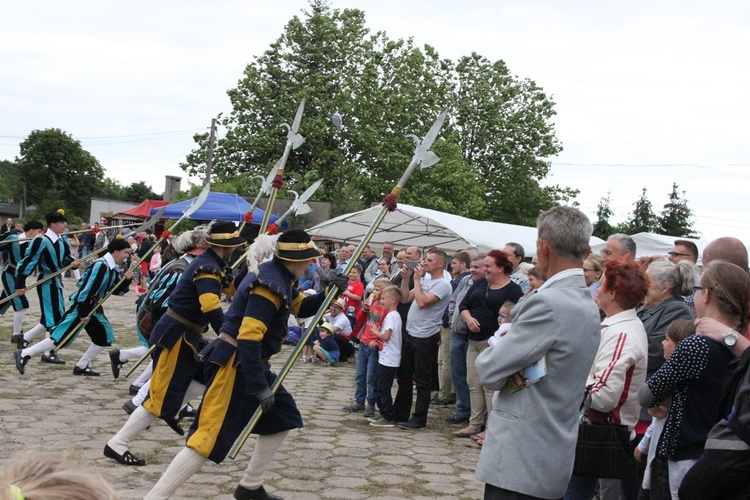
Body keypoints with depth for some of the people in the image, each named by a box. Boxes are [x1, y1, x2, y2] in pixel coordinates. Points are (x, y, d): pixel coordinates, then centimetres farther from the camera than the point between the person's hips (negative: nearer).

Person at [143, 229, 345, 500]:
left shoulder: (278, 278, 10)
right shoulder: (270, 284, -21)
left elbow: (301, 307, 25)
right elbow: (247, 339, -27)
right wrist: (259, 386, -25)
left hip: (250, 364, 11)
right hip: (235, 366, -11)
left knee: (283, 419, 19)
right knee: (208, 439, -14)